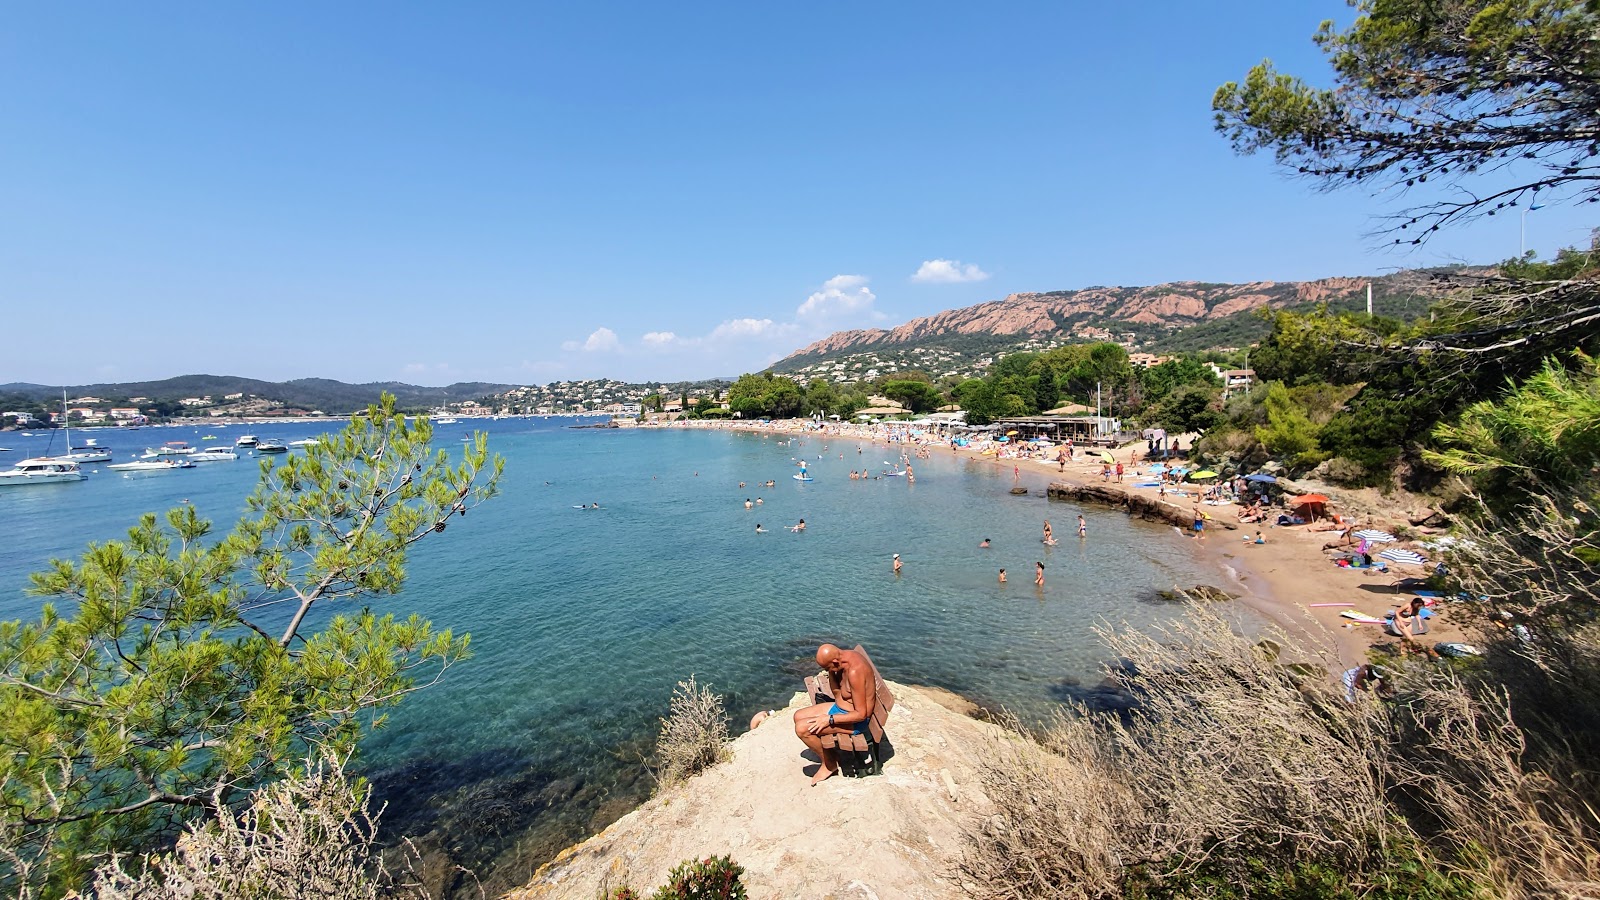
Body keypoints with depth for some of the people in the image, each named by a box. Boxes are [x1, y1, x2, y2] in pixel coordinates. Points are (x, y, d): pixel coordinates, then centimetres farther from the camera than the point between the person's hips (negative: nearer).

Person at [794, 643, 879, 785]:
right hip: (839, 707, 10)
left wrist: (829, 719, -23)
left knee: (801, 728, -17)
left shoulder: (854, 672, -33)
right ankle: (827, 752, 18)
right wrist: (831, 673, -12)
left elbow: (861, 714, -28)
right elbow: (837, 693, 6)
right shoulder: (845, 656, -5)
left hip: (855, 720, -10)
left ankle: (829, 764, 5)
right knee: (798, 716, 10)